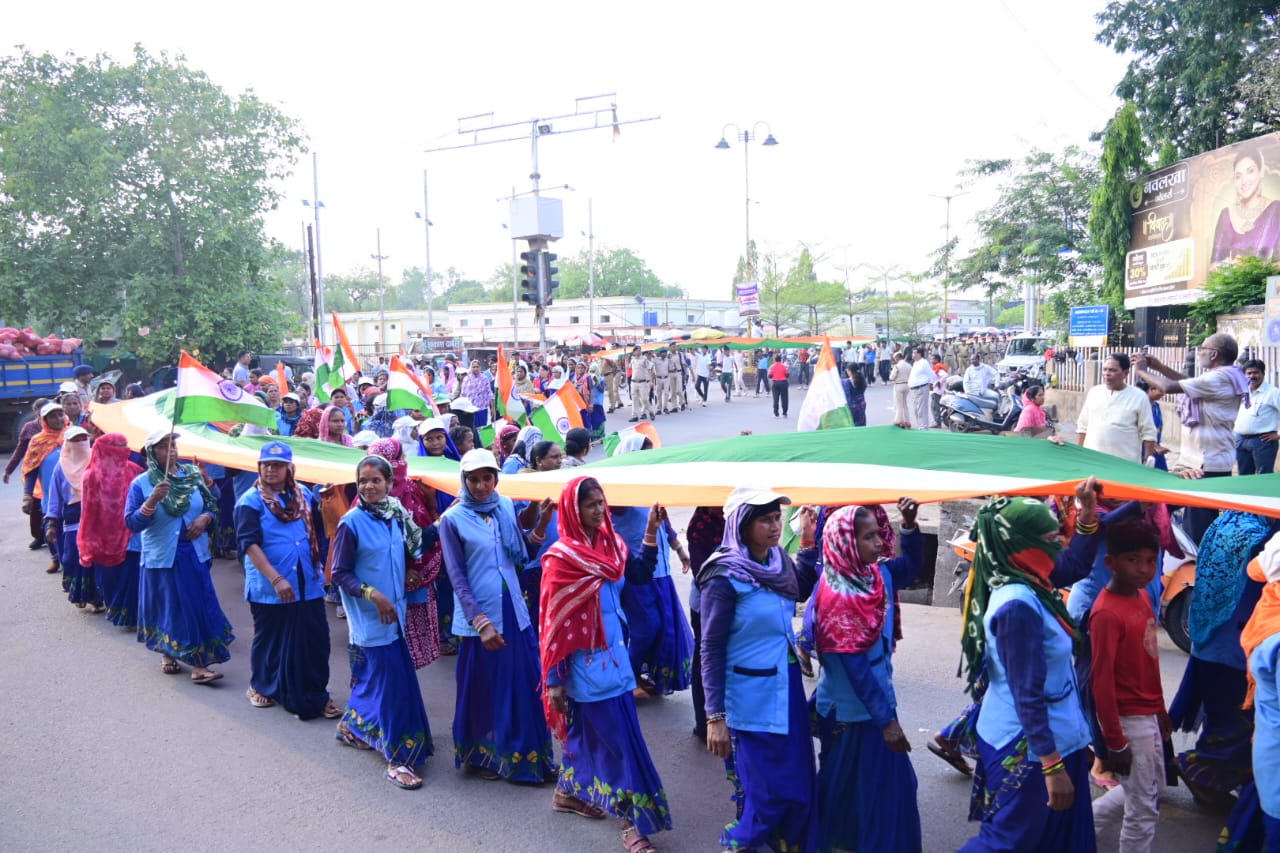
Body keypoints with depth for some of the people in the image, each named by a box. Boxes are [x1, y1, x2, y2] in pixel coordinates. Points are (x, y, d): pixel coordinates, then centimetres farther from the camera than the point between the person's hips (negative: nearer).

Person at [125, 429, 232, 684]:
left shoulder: (193, 474, 3)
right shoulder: (141, 484, -5)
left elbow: (213, 505, 12)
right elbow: (132, 523, -12)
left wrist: (205, 518, -9)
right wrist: (152, 501, -26)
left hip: (194, 554, 2)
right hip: (161, 556, -2)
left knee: (200, 607, 0)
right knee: (168, 608, 8)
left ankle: (200, 665, 6)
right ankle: (168, 654, 33)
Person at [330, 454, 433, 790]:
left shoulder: (396, 516, 4)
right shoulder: (351, 523, -13)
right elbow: (339, 574, -11)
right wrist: (373, 594, -19)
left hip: (393, 613, 6)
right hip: (368, 616, -6)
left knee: (374, 678, 18)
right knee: (392, 684, -6)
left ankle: (351, 726, 41)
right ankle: (398, 759, 2)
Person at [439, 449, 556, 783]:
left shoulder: (506, 507, 5)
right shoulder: (452, 519, -8)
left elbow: (520, 556, 7)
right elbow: (457, 577, -10)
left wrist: (541, 525, -7)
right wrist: (481, 622, -16)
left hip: (514, 612, 4)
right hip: (478, 617, -4)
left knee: (525, 687, 9)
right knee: (485, 690, 8)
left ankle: (526, 754, 26)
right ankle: (483, 756, 28)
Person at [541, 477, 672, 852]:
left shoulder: (611, 542, 2)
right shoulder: (560, 557, -17)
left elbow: (640, 573, 2)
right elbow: (553, 620, -14)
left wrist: (652, 531, -7)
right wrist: (553, 679, -12)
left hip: (614, 653, 7)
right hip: (585, 661, -7)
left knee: (590, 729, 20)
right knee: (618, 739, -3)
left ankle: (568, 792, 41)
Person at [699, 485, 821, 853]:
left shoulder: (779, 561, 2)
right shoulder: (725, 577, -17)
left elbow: (801, 591, 24)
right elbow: (712, 650, -15)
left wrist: (809, 540, 11)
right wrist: (715, 716, -16)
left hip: (787, 689, 7)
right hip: (752, 699, -7)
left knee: (798, 787, 14)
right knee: (767, 793, 2)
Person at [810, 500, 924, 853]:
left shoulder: (877, 575, -4)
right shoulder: (838, 598, -25)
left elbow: (912, 565, 16)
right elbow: (855, 668, -24)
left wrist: (909, 524, -2)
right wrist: (886, 720, -20)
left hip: (874, 703, 8)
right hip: (852, 712, -8)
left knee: (890, 782, 20)